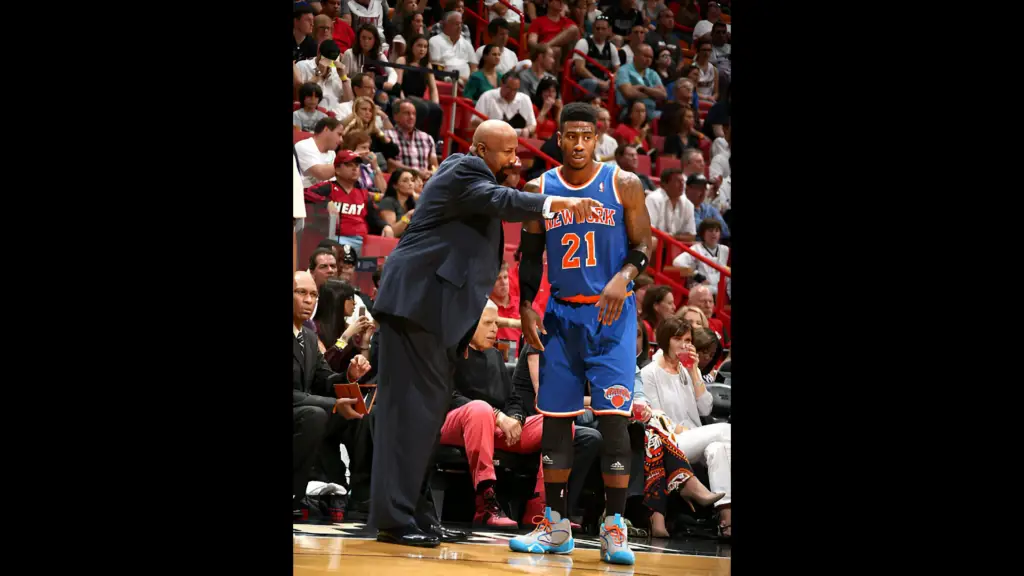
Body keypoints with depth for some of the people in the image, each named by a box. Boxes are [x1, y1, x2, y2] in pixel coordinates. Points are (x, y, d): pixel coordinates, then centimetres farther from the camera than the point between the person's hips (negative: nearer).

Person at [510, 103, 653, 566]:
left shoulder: (623, 185, -2)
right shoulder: (540, 189, 6)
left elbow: (643, 246, 0)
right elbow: (531, 255, 12)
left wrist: (623, 277, -19)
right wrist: (525, 307, 2)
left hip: (611, 315, -3)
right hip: (561, 314, 3)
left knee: (612, 415, -10)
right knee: (554, 417, 4)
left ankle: (614, 528, -7)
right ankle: (555, 525, 12)